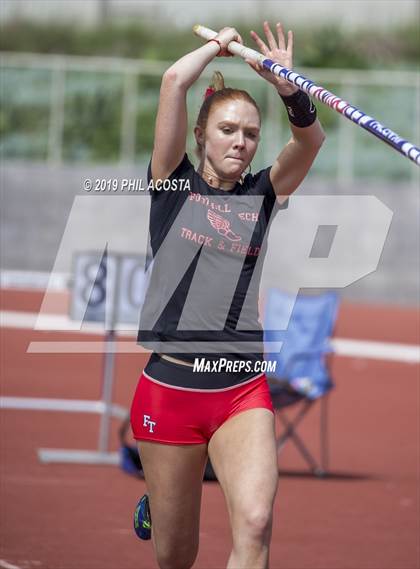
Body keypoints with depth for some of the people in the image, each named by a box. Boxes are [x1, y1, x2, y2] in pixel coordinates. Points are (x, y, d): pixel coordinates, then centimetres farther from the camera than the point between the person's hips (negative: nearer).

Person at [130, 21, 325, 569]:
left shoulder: (262, 195, 11)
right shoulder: (174, 185, 4)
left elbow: (311, 138, -6)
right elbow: (174, 80, -6)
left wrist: (286, 87, -22)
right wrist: (218, 46, 9)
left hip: (243, 391, 1)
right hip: (169, 385, -1)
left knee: (255, 523, -22)